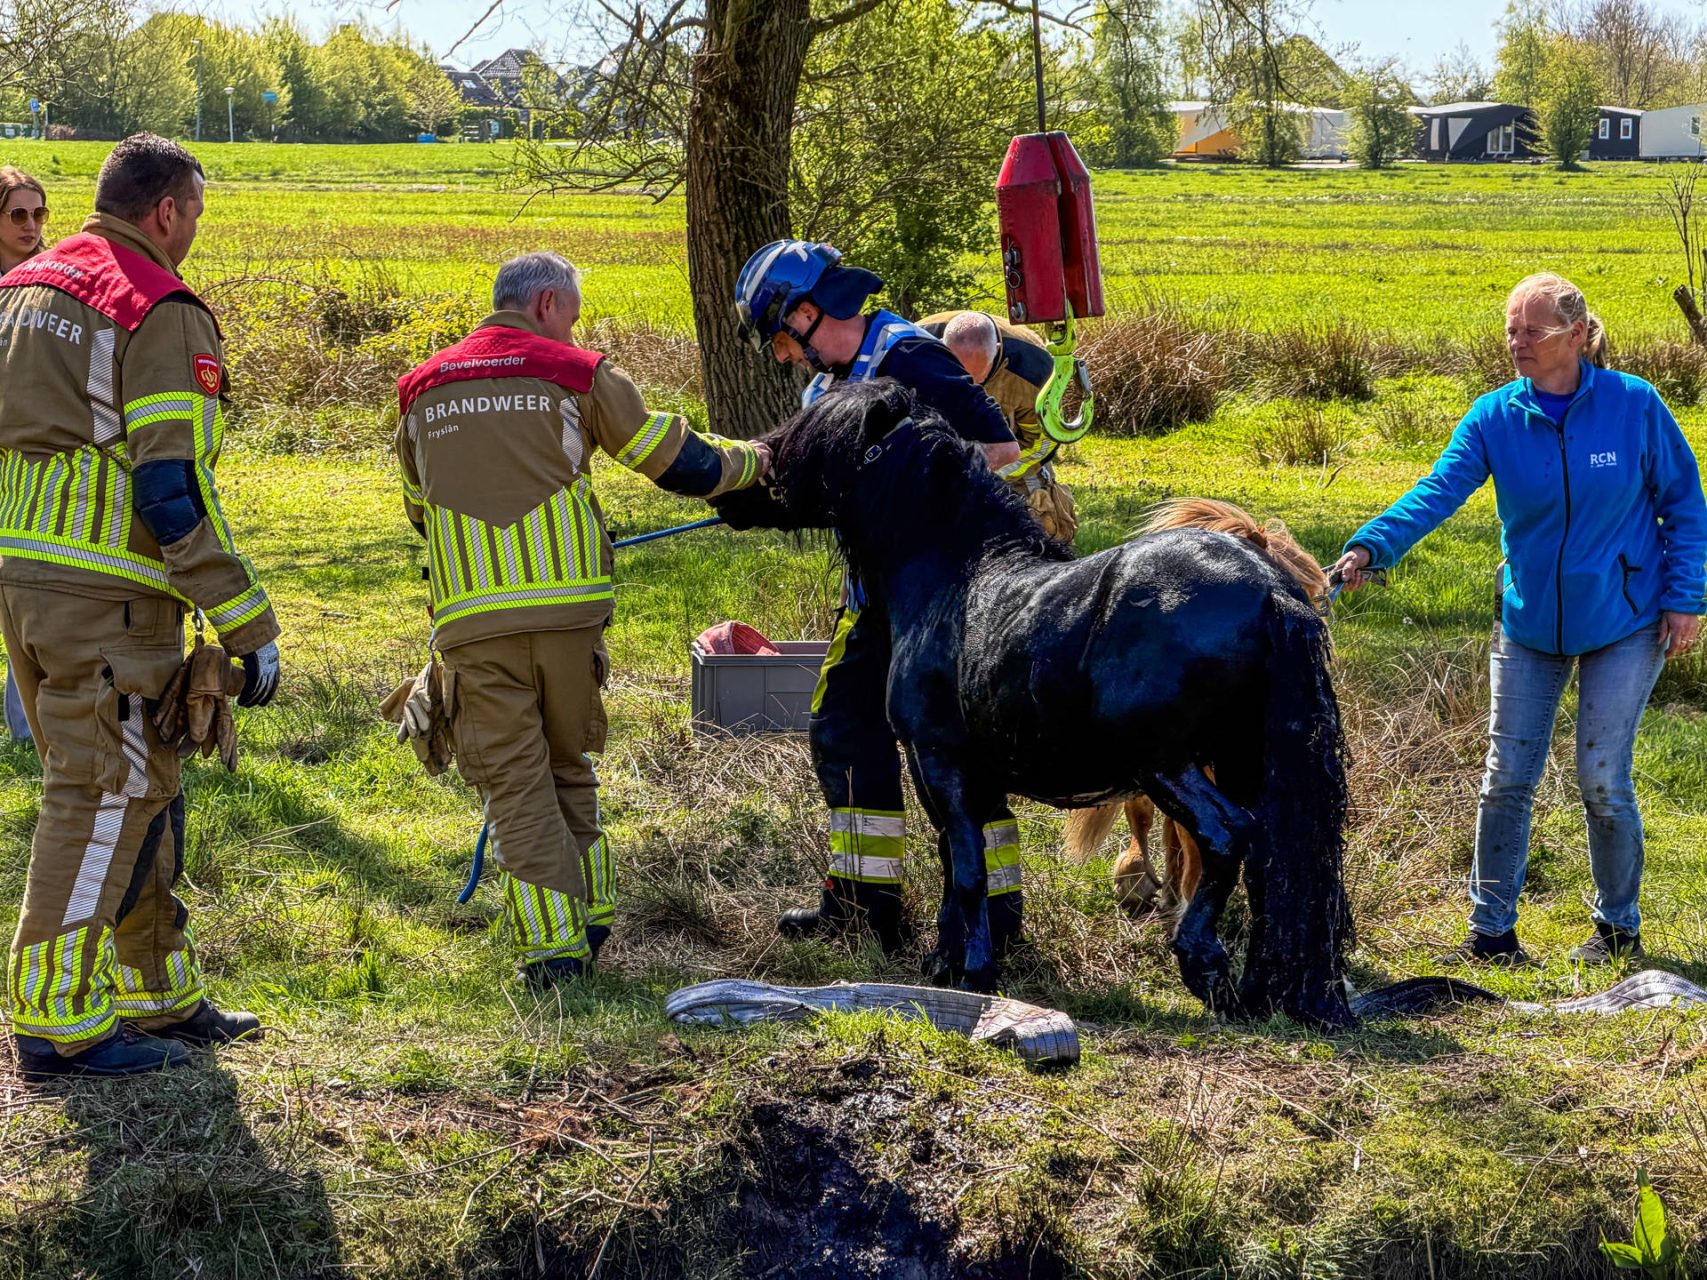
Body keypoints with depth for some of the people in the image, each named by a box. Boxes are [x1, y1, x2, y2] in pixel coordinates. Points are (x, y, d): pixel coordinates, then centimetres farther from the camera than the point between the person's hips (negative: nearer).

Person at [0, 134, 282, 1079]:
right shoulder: (163, 313, -10)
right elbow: (173, 490, -17)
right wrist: (249, 627, -14)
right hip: (105, 589, -9)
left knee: (138, 787, 18)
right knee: (101, 796, -2)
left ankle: (158, 994, 26)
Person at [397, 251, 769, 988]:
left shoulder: (421, 391, 13)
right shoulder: (576, 374, 4)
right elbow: (678, 463, 9)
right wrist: (750, 462, 28)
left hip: (472, 619, 0)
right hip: (567, 608, 0)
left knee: (514, 780, 3)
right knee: (569, 766, 18)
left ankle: (553, 942, -4)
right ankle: (590, 918, 23)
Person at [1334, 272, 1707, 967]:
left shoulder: (1633, 405, -11)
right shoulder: (1495, 417, -7)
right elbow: (1437, 491, -19)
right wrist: (1369, 546, -35)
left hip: (1622, 624, -3)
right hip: (1530, 623, 3)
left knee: (1603, 782, 0)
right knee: (1506, 778, 4)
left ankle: (1619, 929, 20)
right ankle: (1492, 931, 15)